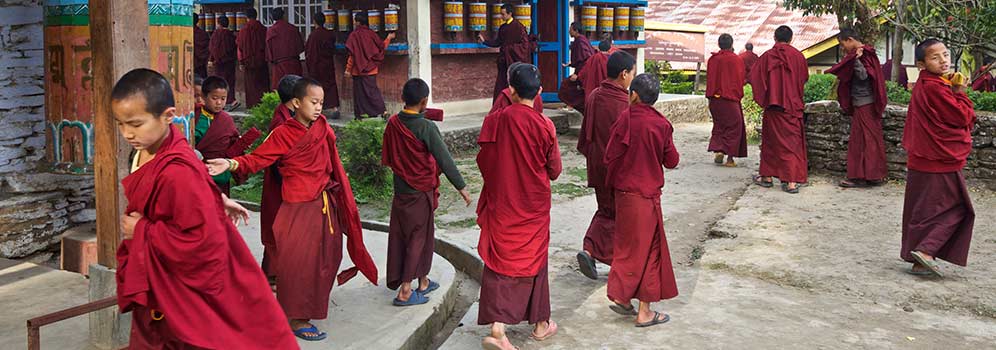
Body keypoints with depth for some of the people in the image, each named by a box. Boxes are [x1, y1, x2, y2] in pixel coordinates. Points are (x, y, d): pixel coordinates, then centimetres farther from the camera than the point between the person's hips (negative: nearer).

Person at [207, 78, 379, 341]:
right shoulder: (282, 134, -10)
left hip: (325, 205, 6)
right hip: (299, 208, -6)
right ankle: (296, 319, 9)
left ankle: (313, 304, 32)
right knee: (298, 262, -2)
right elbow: (257, 159, -13)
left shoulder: (323, 127, 6)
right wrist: (232, 164, -30)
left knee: (323, 257, 13)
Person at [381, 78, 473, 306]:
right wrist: (461, 187, -14)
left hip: (400, 190, 6)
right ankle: (405, 291, 4)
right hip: (421, 191, -6)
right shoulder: (426, 127, -19)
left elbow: (387, 159, 9)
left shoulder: (393, 123, -1)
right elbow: (444, 159, -19)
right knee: (419, 237, 5)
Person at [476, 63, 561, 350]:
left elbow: (483, 162, 0)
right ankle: (540, 324, 29)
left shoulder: (495, 121, -9)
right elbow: (554, 170, -4)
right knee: (534, 258, 15)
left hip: (501, 203, 0)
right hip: (534, 205, 0)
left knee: (501, 261, 3)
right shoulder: (544, 126, -12)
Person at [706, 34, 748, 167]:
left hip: (714, 98, 3)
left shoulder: (712, 59, 1)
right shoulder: (737, 59, -6)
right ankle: (730, 157, -2)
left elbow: (709, 79, 7)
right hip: (731, 98, -3)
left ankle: (717, 149, -3)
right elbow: (741, 79, 2)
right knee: (733, 126, 5)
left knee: (719, 125, 17)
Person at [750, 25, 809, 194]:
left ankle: (767, 176, 20)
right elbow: (804, 78, 10)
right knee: (792, 142, 1)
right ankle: (791, 181, -6)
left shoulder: (767, 56, -3)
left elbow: (753, 77, -2)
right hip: (792, 105, 0)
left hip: (772, 105, 1)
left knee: (770, 139, 13)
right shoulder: (798, 56, -2)